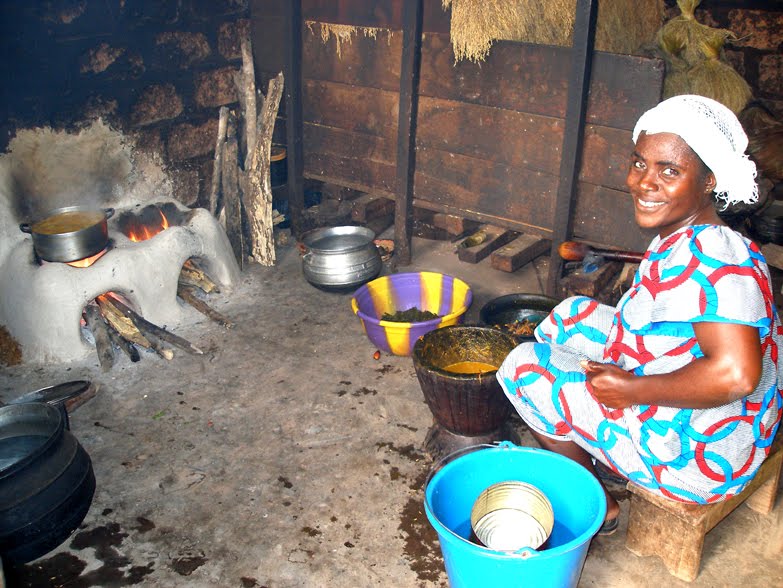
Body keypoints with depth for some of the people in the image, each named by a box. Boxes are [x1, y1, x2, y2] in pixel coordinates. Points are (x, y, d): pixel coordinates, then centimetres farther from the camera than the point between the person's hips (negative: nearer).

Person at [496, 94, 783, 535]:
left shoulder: (708, 255, -28)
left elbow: (735, 374, -38)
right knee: (575, 314, 15)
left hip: (699, 455, -10)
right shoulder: (684, 241, 3)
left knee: (524, 368, -4)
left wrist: (632, 389, -25)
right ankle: (585, 451, 25)